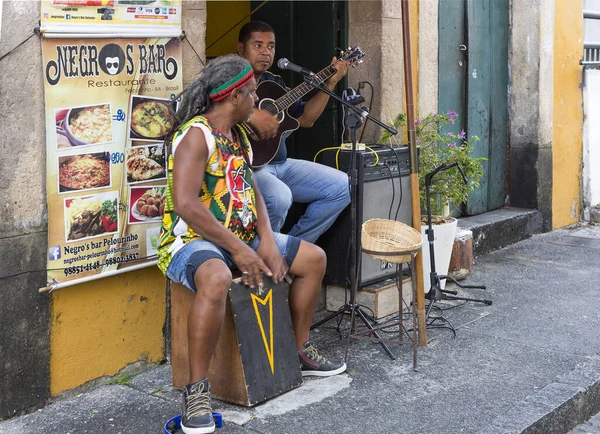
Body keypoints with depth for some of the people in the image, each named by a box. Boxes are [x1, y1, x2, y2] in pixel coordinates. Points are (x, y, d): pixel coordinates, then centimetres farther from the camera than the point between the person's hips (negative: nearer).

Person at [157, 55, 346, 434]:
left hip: (241, 235, 10)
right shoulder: (196, 135, -17)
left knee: (314, 258, 11)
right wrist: (239, 251, -25)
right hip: (191, 240, -9)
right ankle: (197, 390, -31)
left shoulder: (238, 136, 13)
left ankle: (300, 352, 24)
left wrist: (267, 241, -4)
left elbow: (252, 191, 14)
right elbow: (185, 204, -27)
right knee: (216, 279, -43)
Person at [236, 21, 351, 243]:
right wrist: (250, 115, -33)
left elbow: (305, 119, 22)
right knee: (279, 197, -38)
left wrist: (330, 83, 13)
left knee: (342, 186, 1)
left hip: (279, 164, 9)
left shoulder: (274, 83, 19)